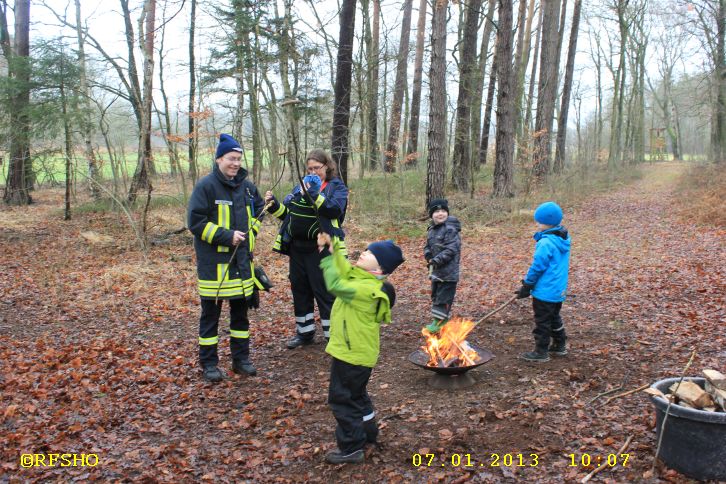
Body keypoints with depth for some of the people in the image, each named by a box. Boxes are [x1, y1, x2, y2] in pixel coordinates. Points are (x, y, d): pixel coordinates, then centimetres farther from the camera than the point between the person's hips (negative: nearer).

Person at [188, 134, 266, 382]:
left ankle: (241, 358, 26)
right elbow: (195, 222, -14)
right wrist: (226, 236, -18)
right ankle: (208, 363, 17)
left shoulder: (246, 186, 7)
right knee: (210, 314, 5)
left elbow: (259, 208, 24)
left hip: (242, 259, 6)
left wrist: (251, 231, 7)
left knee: (241, 311, 13)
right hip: (214, 261, -6)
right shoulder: (206, 186, -11)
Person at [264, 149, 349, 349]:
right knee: (300, 289, 14)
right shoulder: (301, 186, 15)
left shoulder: (337, 186, -1)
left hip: (321, 249, -6)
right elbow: (286, 212, 15)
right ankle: (304, 332, 28)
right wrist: (274, 205, -3)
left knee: (325, 293, -3)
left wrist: (315, 194, -29)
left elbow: (335, 209, -20)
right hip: (297, 248, 6)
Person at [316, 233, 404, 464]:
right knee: (355, 394, 26)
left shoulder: (367, 289, -29)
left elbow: (335, 285, -35)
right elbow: (342, 267, 8)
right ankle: (368, 432, 42)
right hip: (352, 350, 10)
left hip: (352, 353, -10)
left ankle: (352, 448, 13)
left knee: (342, 399, 2)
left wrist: (326, 255, -28)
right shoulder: (362, 277, 1)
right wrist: (332, 246, -8)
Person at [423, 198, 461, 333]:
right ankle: (438, 320, 30)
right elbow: (428, 246, 17)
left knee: (444, 296, -3)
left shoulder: (450, 229, -17)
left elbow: (451, 249, -23)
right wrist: (428, 255, -4)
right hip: (436, 270, 9)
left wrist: (437, 260, -26)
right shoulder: (432, 229, 10)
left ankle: (440, 322, 5)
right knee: (435, 294, 17)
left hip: (448, 271, -9)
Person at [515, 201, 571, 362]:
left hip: (545, 291, -9)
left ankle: (541, 352, 12)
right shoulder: (564, 239, 5)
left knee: (542, 321, 3)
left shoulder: (546, 243, -24)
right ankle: (560, 346, 34)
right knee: (554, 318, 23)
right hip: (559, 290, 9)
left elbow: (537, 267, -21)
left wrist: (526, 286, -9)